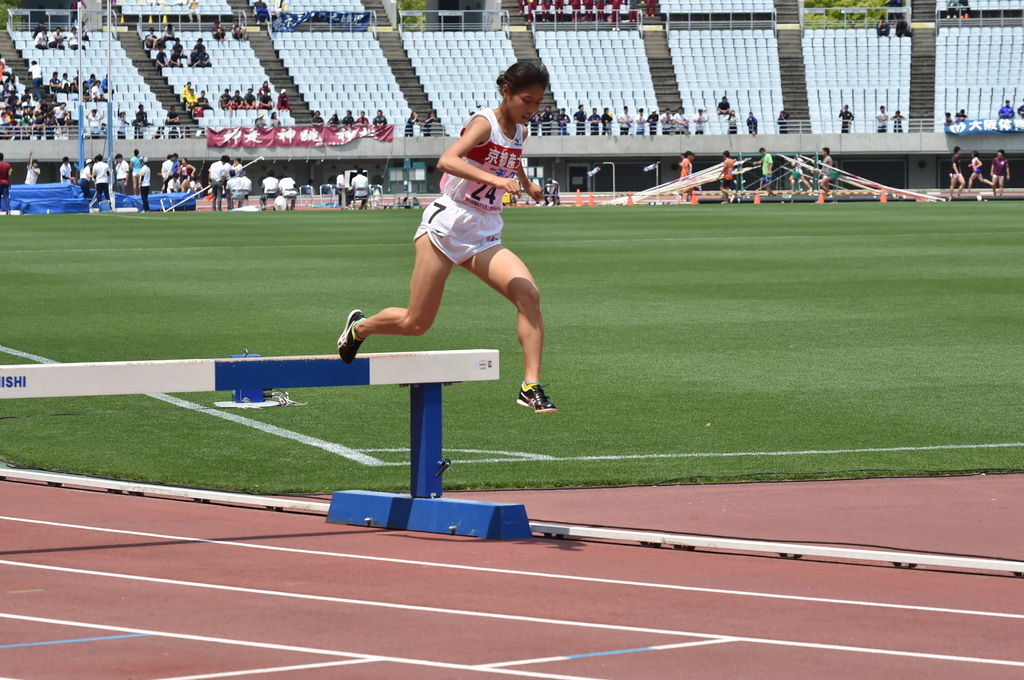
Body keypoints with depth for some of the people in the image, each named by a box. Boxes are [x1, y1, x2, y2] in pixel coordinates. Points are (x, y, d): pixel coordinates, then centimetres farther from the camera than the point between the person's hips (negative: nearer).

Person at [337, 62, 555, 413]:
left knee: (529, 294, -19)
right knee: (416, 323, -1)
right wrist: (495, 180, -46)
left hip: (484, 236, 6)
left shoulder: (520, 133, 8)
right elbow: (446, 161, -35)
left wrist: (526, 183, 51)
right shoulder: (484, 123, -15)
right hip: (446, 225, -6)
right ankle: (359, 327, 31)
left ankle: (531, 388, -18)